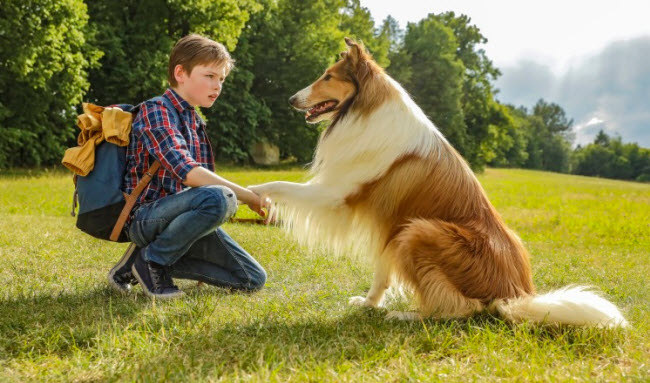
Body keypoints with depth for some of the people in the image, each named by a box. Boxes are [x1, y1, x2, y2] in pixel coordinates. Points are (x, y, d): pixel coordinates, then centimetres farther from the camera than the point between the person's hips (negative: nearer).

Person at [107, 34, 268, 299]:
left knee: (253, 280, 0)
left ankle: (158, 261, 5)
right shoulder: (156, 111, -10)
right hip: (146, 215, -9)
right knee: (219, 198, -36)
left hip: (174, 215, 9)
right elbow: (186, 172, -24)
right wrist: (245, 195, -22)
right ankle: (151, 260, -14)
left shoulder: (195, 122, 18)